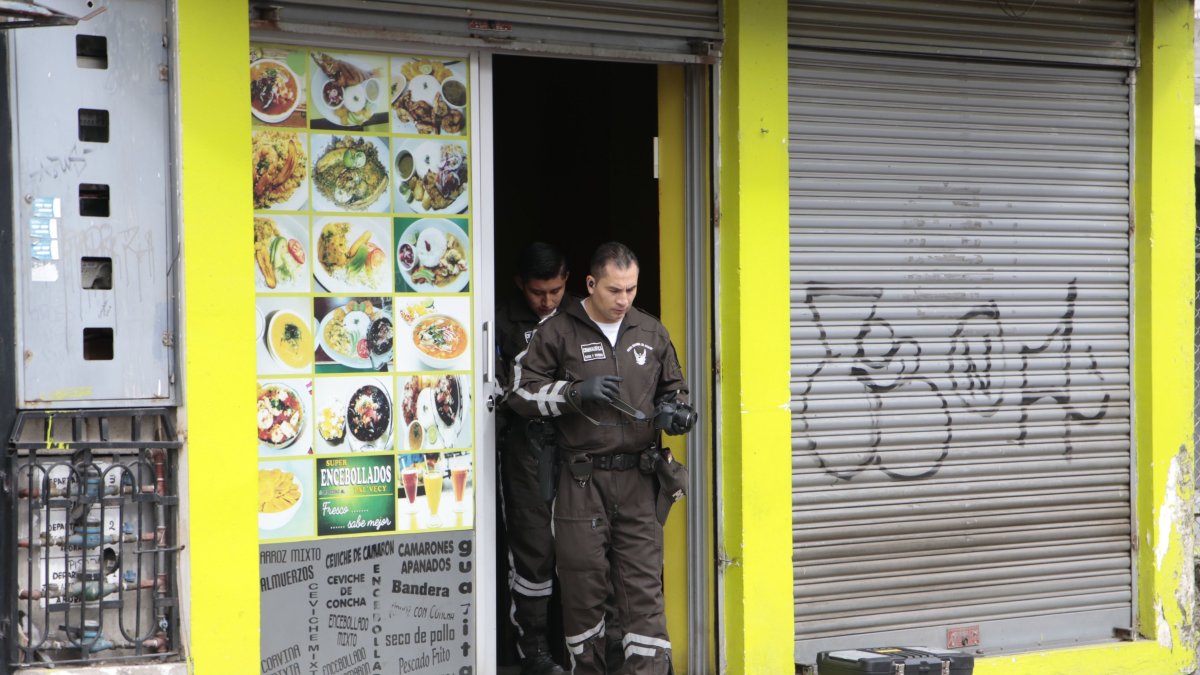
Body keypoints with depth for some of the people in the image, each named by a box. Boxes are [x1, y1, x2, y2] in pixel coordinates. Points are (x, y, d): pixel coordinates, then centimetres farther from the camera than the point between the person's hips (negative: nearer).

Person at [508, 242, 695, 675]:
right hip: (581, 481, -2)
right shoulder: (558, 331, 0)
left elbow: (674, 388, 24)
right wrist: (576, 391, -15)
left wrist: (673, 411, 1)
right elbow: (521, 394, -1)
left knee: (645, 587, -1)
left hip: (638, 479, 2)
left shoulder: (650, 332, 11)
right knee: (583, 586, 5)